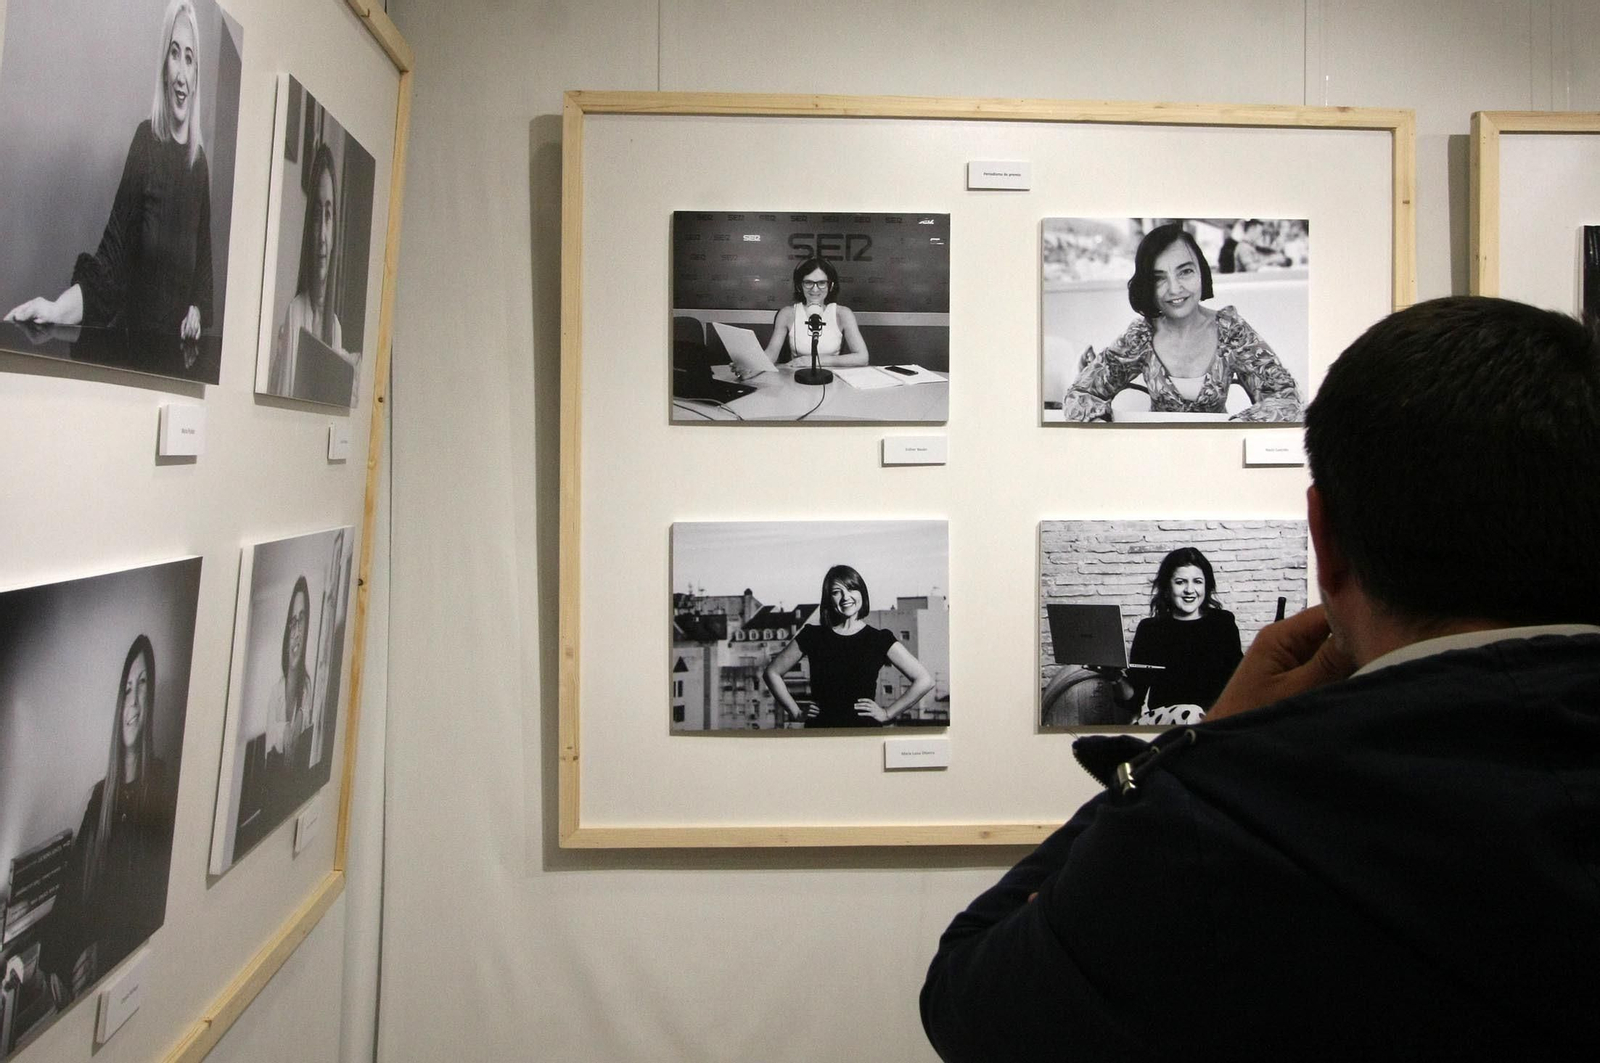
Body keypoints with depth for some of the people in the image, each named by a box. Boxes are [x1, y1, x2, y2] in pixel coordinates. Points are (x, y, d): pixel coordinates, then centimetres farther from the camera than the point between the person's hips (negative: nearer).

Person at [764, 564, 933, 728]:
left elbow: (925, 681, 1)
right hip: (820, 727, 1)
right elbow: (772, 672, 16)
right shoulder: (812, 636, 7)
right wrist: (796, 713, 11)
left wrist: (887, 713, 1)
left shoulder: (880, 640, 4)